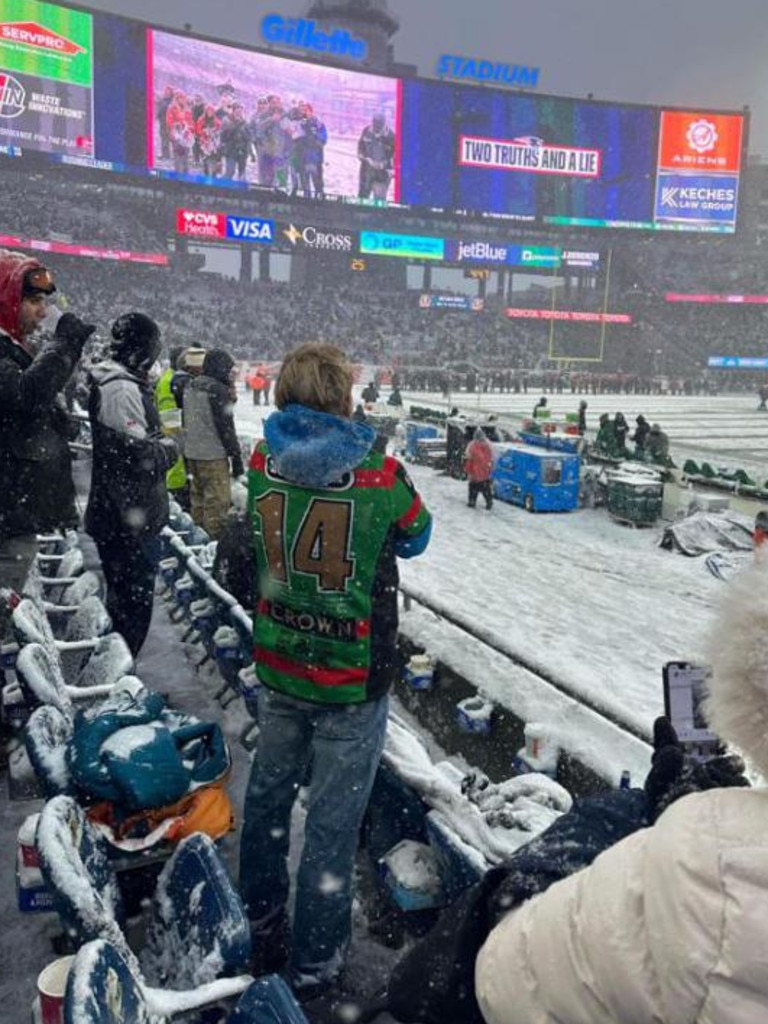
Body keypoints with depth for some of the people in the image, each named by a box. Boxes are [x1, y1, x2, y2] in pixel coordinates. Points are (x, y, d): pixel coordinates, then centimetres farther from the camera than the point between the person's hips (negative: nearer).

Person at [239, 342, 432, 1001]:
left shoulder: (262, 465, -8)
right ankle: (314, 965, 27)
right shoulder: (380, 477, -19)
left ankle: (260, 931, 42)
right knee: (332, 822, 10)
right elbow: (416, 537, 2)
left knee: (268, 795, 23)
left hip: (279, 669, 5)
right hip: (353, 678, -4)